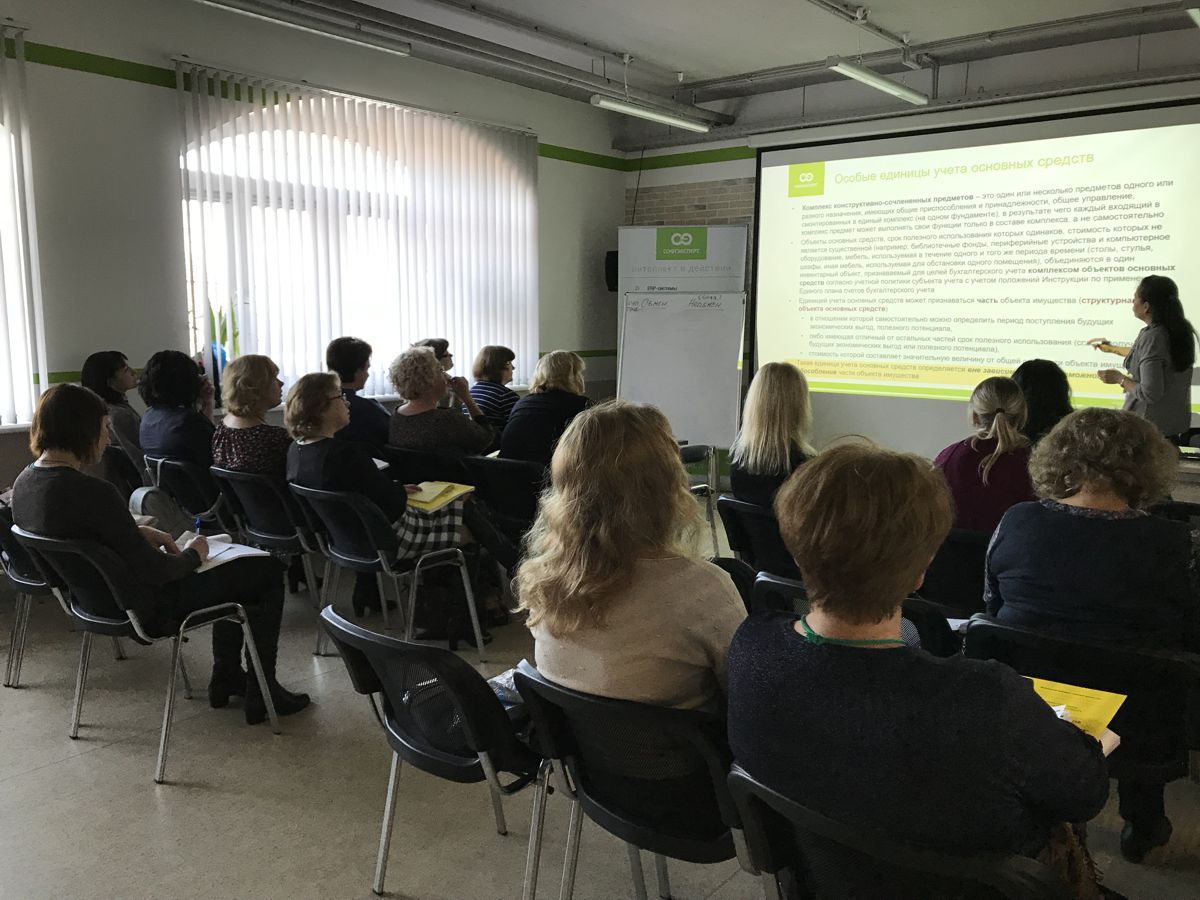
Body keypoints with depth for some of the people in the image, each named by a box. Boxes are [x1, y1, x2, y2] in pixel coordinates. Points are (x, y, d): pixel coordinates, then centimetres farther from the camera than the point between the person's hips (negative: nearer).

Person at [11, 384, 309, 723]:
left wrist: (140, 533, 6)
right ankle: (262, 693, 12)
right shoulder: (92, 493, -31)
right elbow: (154, 571, -25)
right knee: (267, 572, 5)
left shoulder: (25, 482, -3)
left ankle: (226, 679, 32)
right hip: (146, 609, -10)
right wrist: (193, 554, -6)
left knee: (234, 568, 26)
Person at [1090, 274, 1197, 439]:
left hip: (1150, 426, -8)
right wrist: (1112, 348, 34)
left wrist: (1119, 378, -10)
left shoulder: (1152, 338, -23)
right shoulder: (1181, 330, 3)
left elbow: (1150, 394, -25)